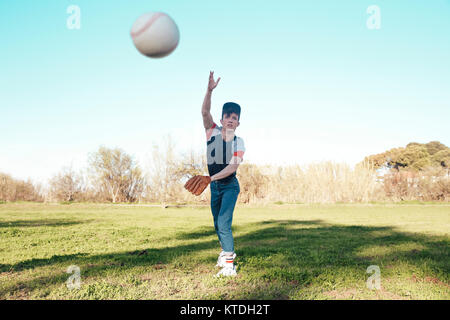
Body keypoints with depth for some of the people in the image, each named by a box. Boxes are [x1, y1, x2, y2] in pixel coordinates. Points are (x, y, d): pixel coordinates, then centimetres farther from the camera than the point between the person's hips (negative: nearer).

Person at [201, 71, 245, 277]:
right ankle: (227, 251, 39)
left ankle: (229, 264, -13)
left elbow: (233, 166, -21)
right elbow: (205, 112, -18)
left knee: (224, 222, -17)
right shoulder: (212, 132, -4)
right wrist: (210, 90, -31)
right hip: (214, 186, 4)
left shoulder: (238, 142, -10)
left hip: (230, 186, -4)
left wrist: (213, 177, -33)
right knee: (218, 224, 16)